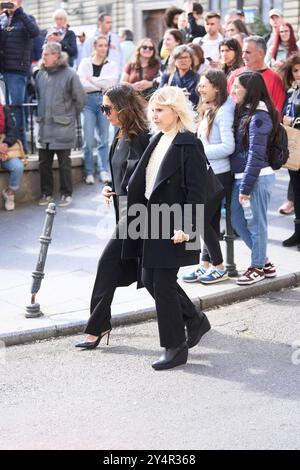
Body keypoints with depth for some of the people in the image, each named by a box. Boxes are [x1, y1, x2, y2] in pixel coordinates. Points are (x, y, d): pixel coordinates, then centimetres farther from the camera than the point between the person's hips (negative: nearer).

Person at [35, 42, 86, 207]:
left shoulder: (70, 74, -10)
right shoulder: (40, 74, 5)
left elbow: (80, 99, -4)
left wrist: (71, 116, 4)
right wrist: (41, 114, 16)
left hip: (63, 127, -5)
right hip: (44, 125, 5)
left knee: (64, 163, 3)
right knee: (44, 162, 8)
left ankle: (66, 193, 14)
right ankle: (46, 192, 20)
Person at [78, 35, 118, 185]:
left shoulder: (112, 65, 13)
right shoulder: (85, 63, 10)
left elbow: (111, 82, -5)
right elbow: (81, 84, -5)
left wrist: (91, 80, -6)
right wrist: (101, 86, -7)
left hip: (105, 101, 1)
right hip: (89, 101, -1)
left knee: (104, 139, 1)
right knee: (88, 139, -5)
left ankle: (104, 170, 3)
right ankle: (89, 172, 2)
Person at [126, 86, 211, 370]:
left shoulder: (189, 145, -13)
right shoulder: (157, 141, 12)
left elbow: (196, 190, -17)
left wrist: (185, 227, -21)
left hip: (174, 226, -9)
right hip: (153, 222, 9)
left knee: (163, 284, -3)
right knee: (150, 280, 13)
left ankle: (175, 347, 13)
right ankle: (194, 321, 31)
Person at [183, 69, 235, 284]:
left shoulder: (223, 112, -16)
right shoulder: (208, 111, 12)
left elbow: (228, 146, -22)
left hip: (218, 175, -9)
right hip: (207, 174, 9)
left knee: (202, 220, -5)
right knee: (210, 221, 13)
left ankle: (219, 267, 8)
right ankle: (206, 265, 21)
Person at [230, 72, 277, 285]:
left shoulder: (259, 117, -14)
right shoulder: (243, 112, 12)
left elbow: (256, 154, -18)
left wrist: (246, 187, -18)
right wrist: (241, 185, 11)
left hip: (257, 178, -9)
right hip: (240, 177, 9)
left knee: (256, 224, 3)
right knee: (238, 221, 15)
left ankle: (258, 267, 18)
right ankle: (265, 261, 27)